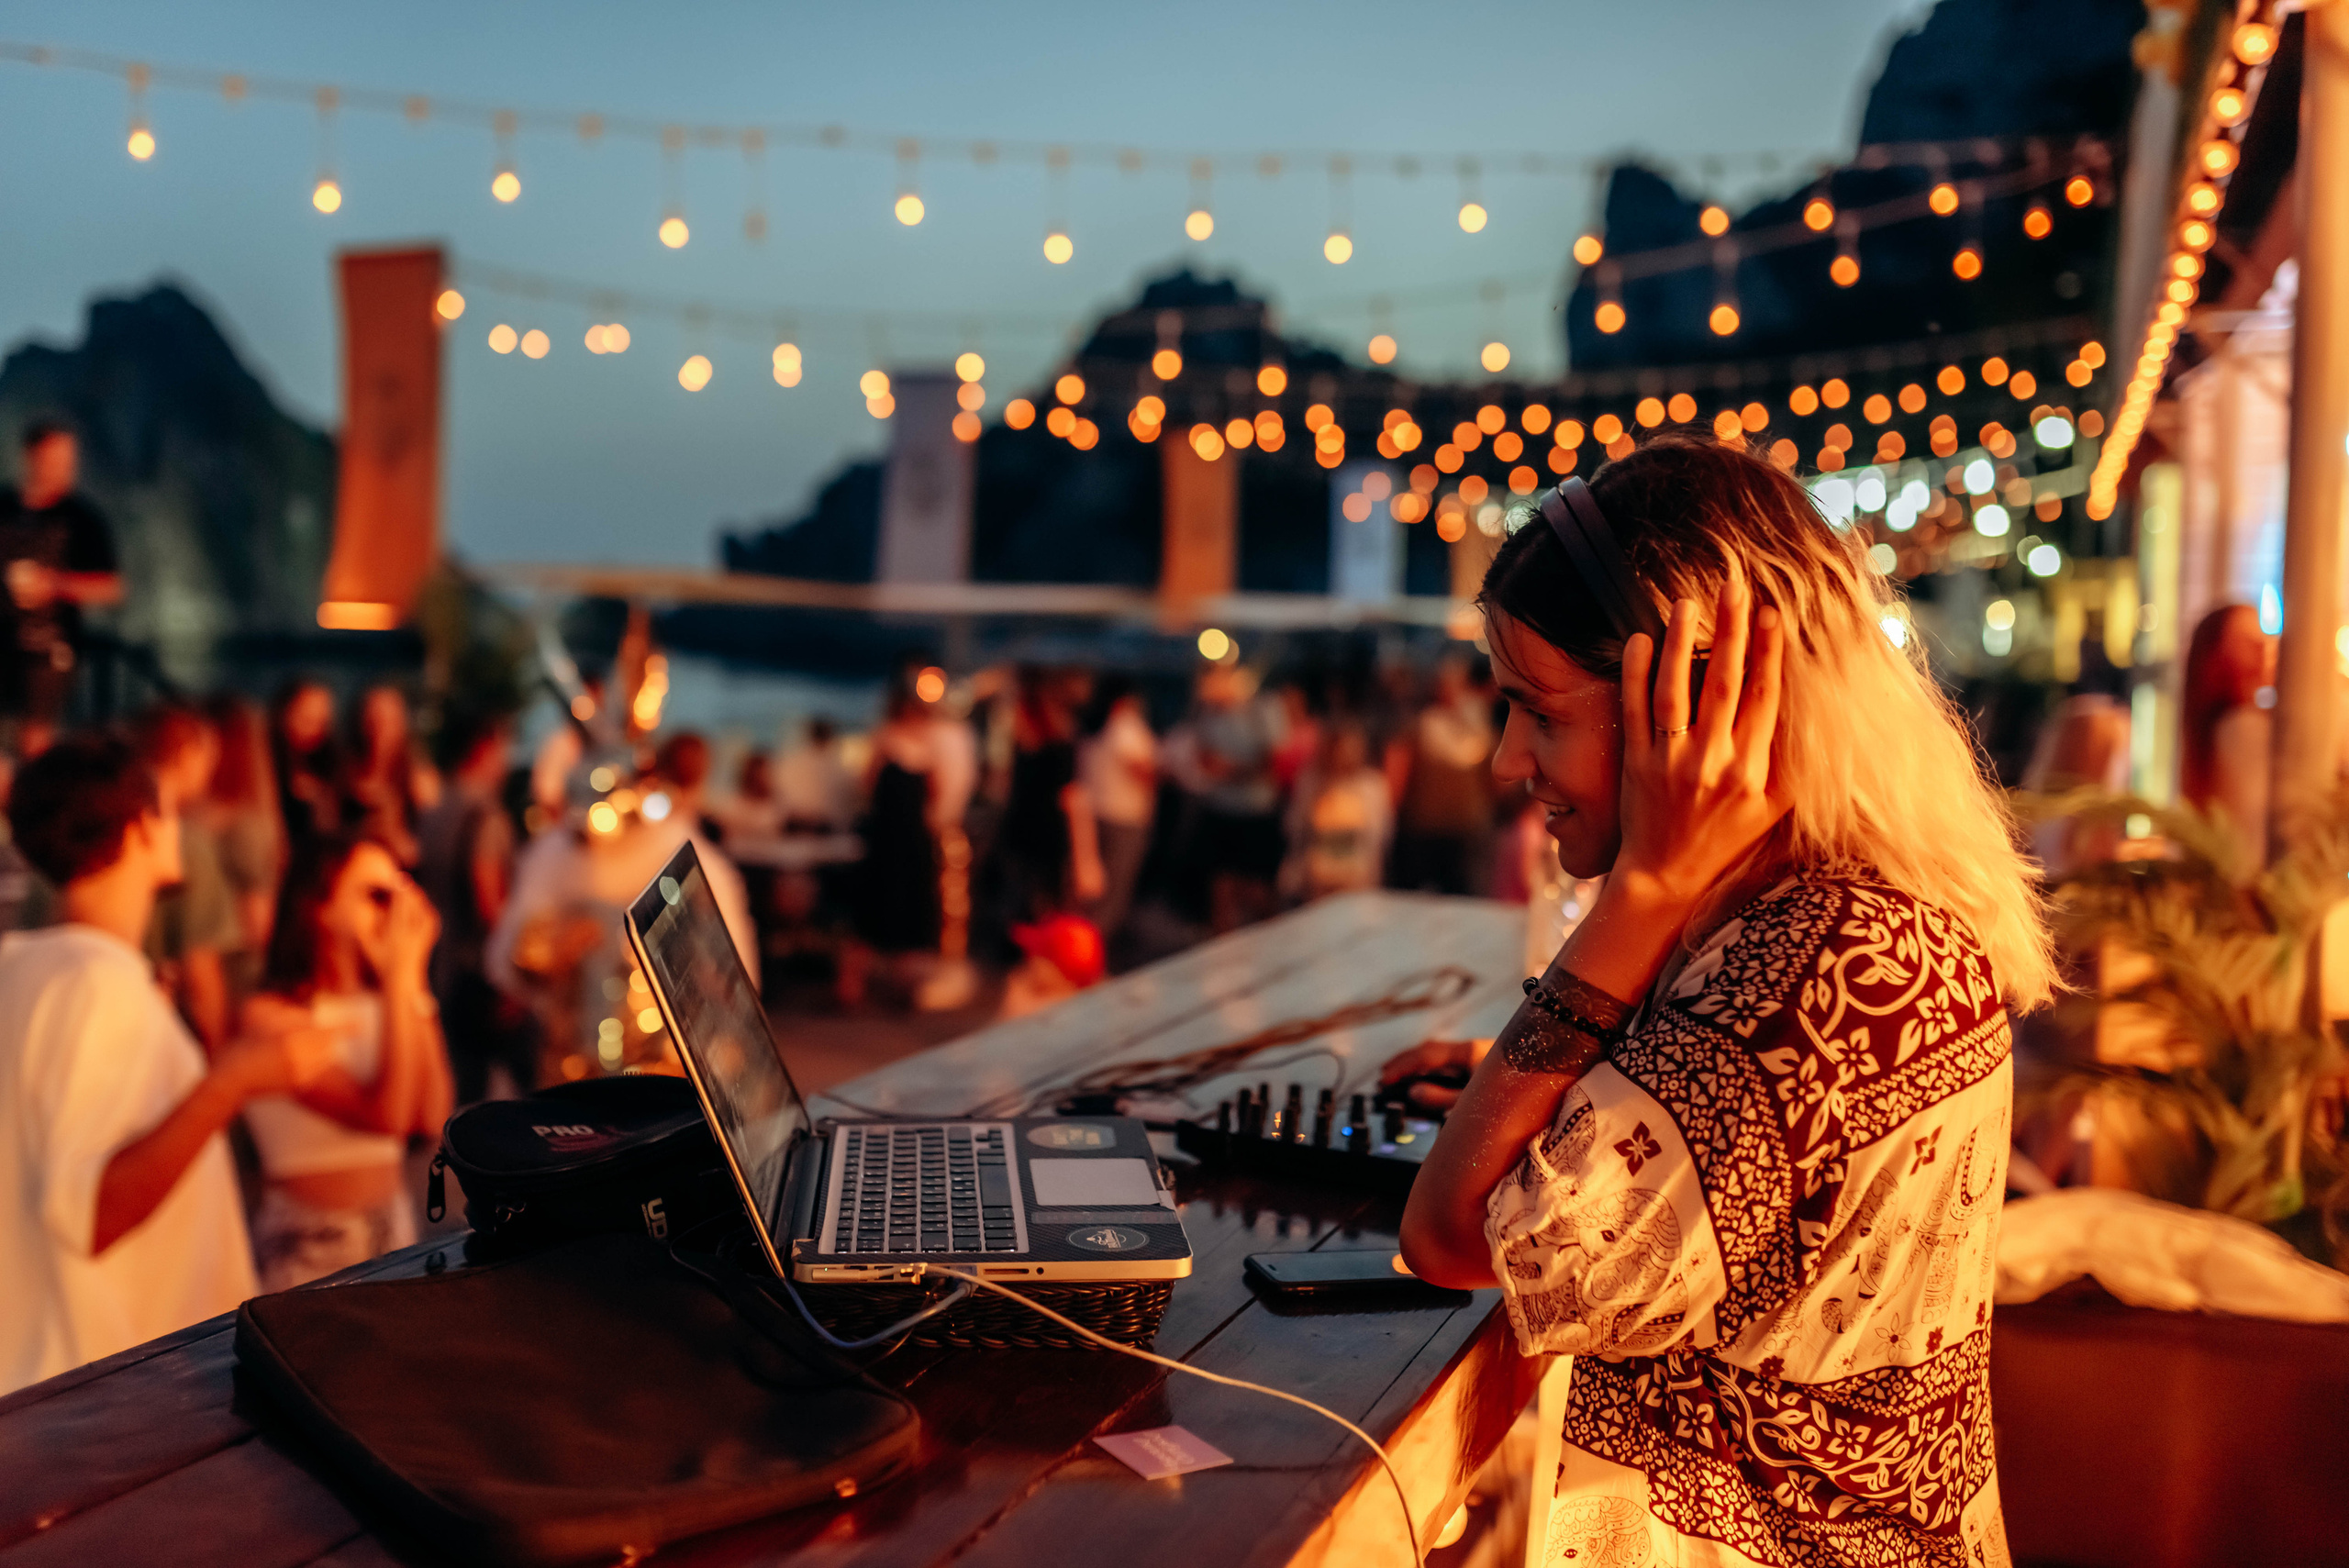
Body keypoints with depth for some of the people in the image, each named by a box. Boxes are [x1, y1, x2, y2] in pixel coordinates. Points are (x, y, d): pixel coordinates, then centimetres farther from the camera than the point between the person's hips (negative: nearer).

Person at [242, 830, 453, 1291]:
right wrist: (400, 976, -17)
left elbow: (433, 1115, -9)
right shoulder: (271, 1015, -13)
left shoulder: (380, 1003, 4)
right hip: (310, 1246, -5)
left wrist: (412, 980, -8)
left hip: (392, 1222, 5)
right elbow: (384, 1114, -21)